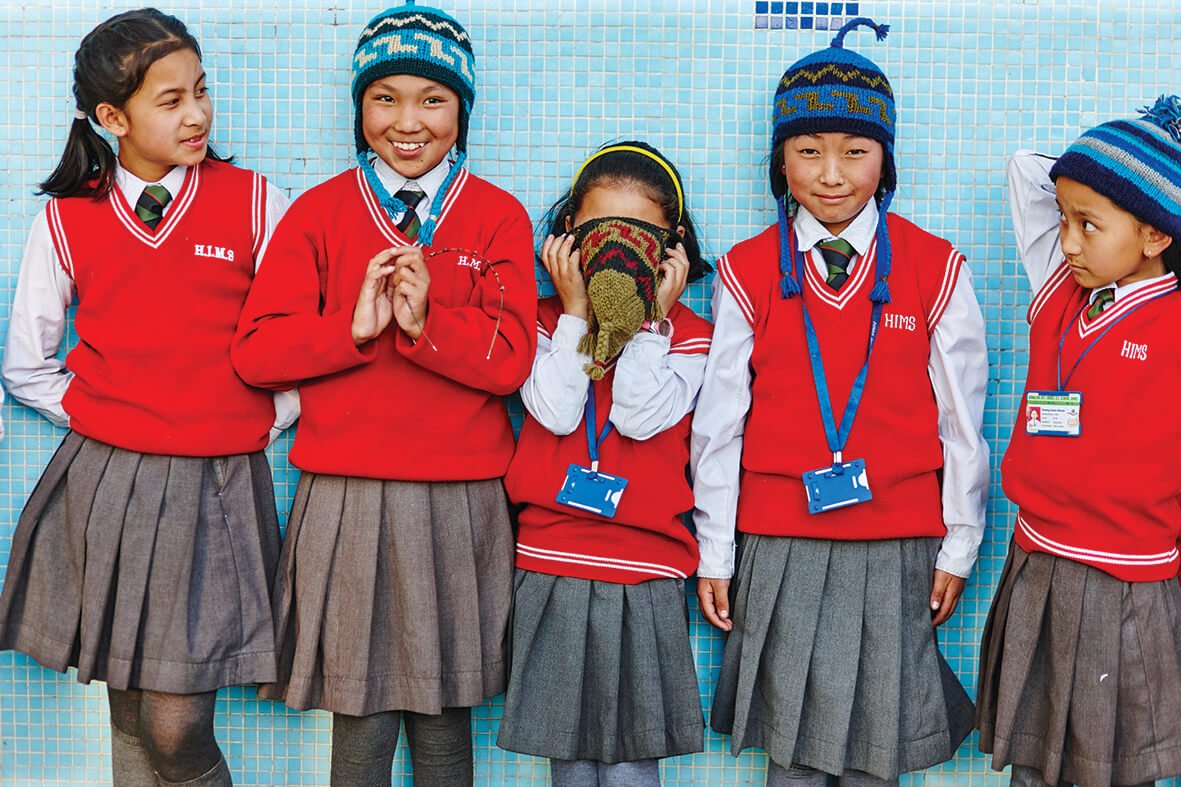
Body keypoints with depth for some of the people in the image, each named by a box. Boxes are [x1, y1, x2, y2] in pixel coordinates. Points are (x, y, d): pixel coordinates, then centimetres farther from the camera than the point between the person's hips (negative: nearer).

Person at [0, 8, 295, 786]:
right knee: (130, 717, 10)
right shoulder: (66, 219, 5)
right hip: (105, 482, 2)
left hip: (218, 487, -2)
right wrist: (94, 418, 4)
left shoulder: (255, 203, 1)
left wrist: (263, 421, -1)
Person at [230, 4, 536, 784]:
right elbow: (255, 350, -2)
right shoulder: (319, 212, 6)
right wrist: (354, 327, -14)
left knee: (445, 724, 9)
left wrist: (426, 321, -18)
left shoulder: (499, 216, 5)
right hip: (346, 502, 0)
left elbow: (510, 360, -5)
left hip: (460, 504, 0)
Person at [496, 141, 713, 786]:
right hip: (552, 565, 1)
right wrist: (577, 312, -9)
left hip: (644, 571, -1)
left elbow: (640, 417, -15)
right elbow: (556, 413, -12)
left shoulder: (686, 333, 2)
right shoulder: (546, 319, 5)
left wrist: (650, 319, -10)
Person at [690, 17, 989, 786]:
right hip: (778, 546, 0)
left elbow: (961, 417, 3)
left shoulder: (936, 270, -1)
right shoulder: (747, 273, 0)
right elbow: (720, 418, 2)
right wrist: (715, 554, 4)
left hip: (897, 549, 0)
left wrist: (958, 546, 5)